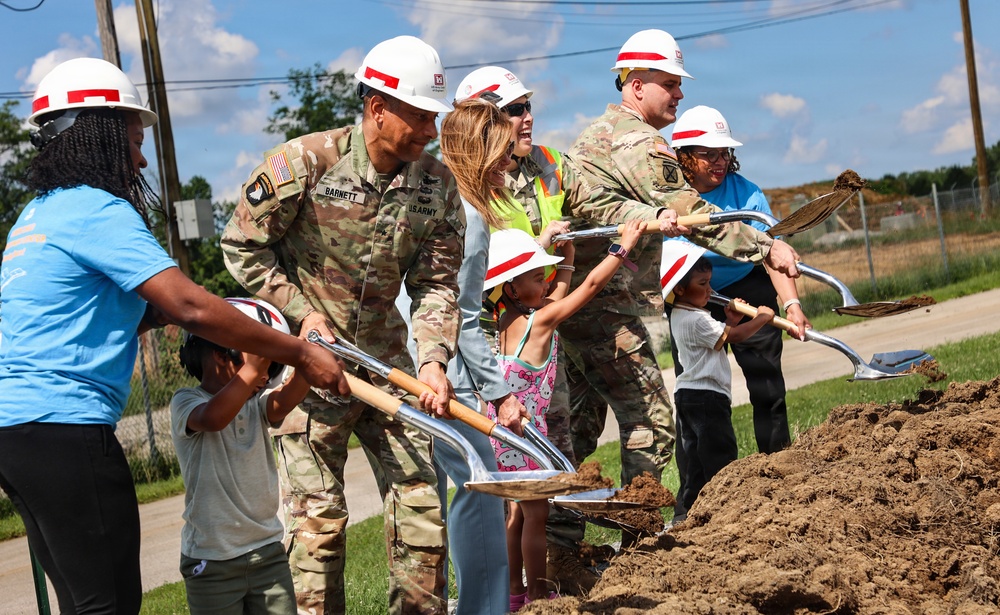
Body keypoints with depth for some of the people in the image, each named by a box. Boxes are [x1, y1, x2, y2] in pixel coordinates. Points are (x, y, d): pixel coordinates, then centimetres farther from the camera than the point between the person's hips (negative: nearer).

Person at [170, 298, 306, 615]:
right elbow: (213, 418, -32)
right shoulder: (186, 402, -8)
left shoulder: (256, 404, 6)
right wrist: (254, 367, -39)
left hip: (268, 551, 5)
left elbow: (284, 401, -17)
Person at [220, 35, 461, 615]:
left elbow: (437, 284, -1)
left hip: (387, 358, 4)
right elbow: (243, 246, -5)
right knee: (318, 515, -2)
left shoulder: (438, 182, -4)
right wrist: (302, 312, -11)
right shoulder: (304, 161, -16)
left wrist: (434, 359, -15)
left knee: (421, 501, 6)